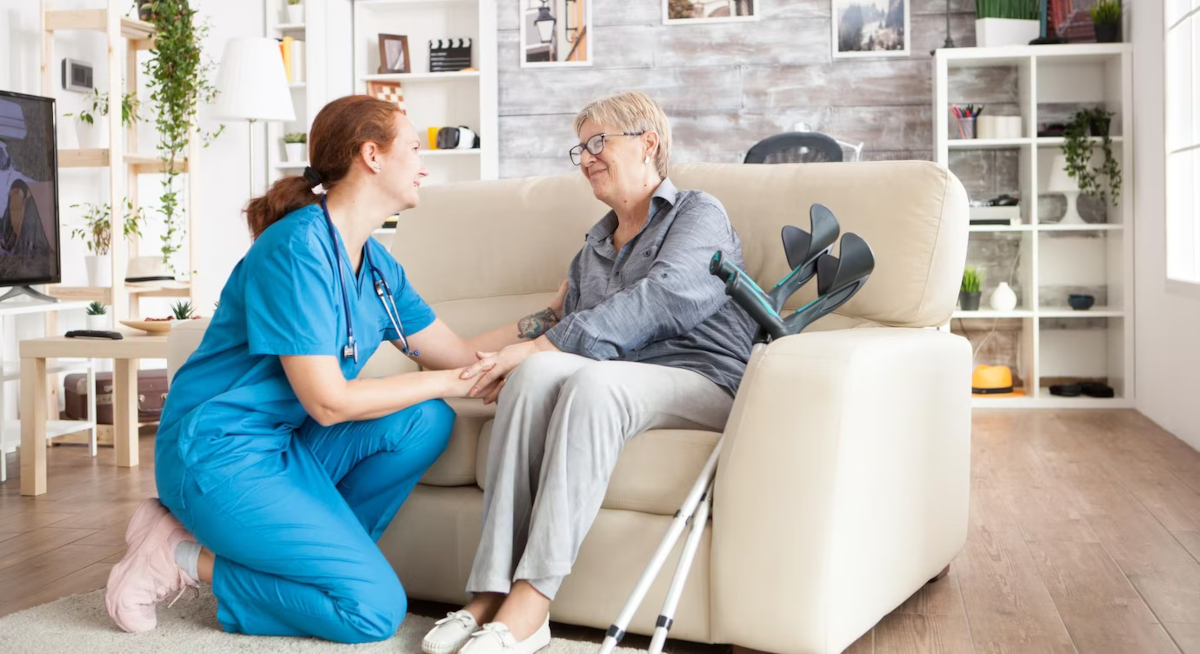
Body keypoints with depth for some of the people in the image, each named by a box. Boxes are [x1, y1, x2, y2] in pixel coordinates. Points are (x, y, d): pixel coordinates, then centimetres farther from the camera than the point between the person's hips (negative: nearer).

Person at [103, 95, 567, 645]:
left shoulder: (376, 264, 8)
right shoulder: (298, 247, -19)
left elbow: (459, 353, 10)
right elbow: (328, 402, -21)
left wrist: (550, 315, 10)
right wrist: (448, 381, -14)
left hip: (286, 443, 9)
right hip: (219, 453, -8)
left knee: (425, 421, -10)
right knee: (374, 608, -13)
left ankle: (322, 547, -2)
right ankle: (186, 557, -2)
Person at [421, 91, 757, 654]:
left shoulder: (699, 213, 7)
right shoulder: (591, 249, 28)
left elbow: (663, 298, -13)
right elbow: (570, 344, 20)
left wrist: (540, 345, -20)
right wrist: (533, 354, -6)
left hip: (704, 380, -5)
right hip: (615, 380, 5)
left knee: (593, 381, -37)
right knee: (537, 371, -29)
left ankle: (528, 606, -42)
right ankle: (492, 591, -38)